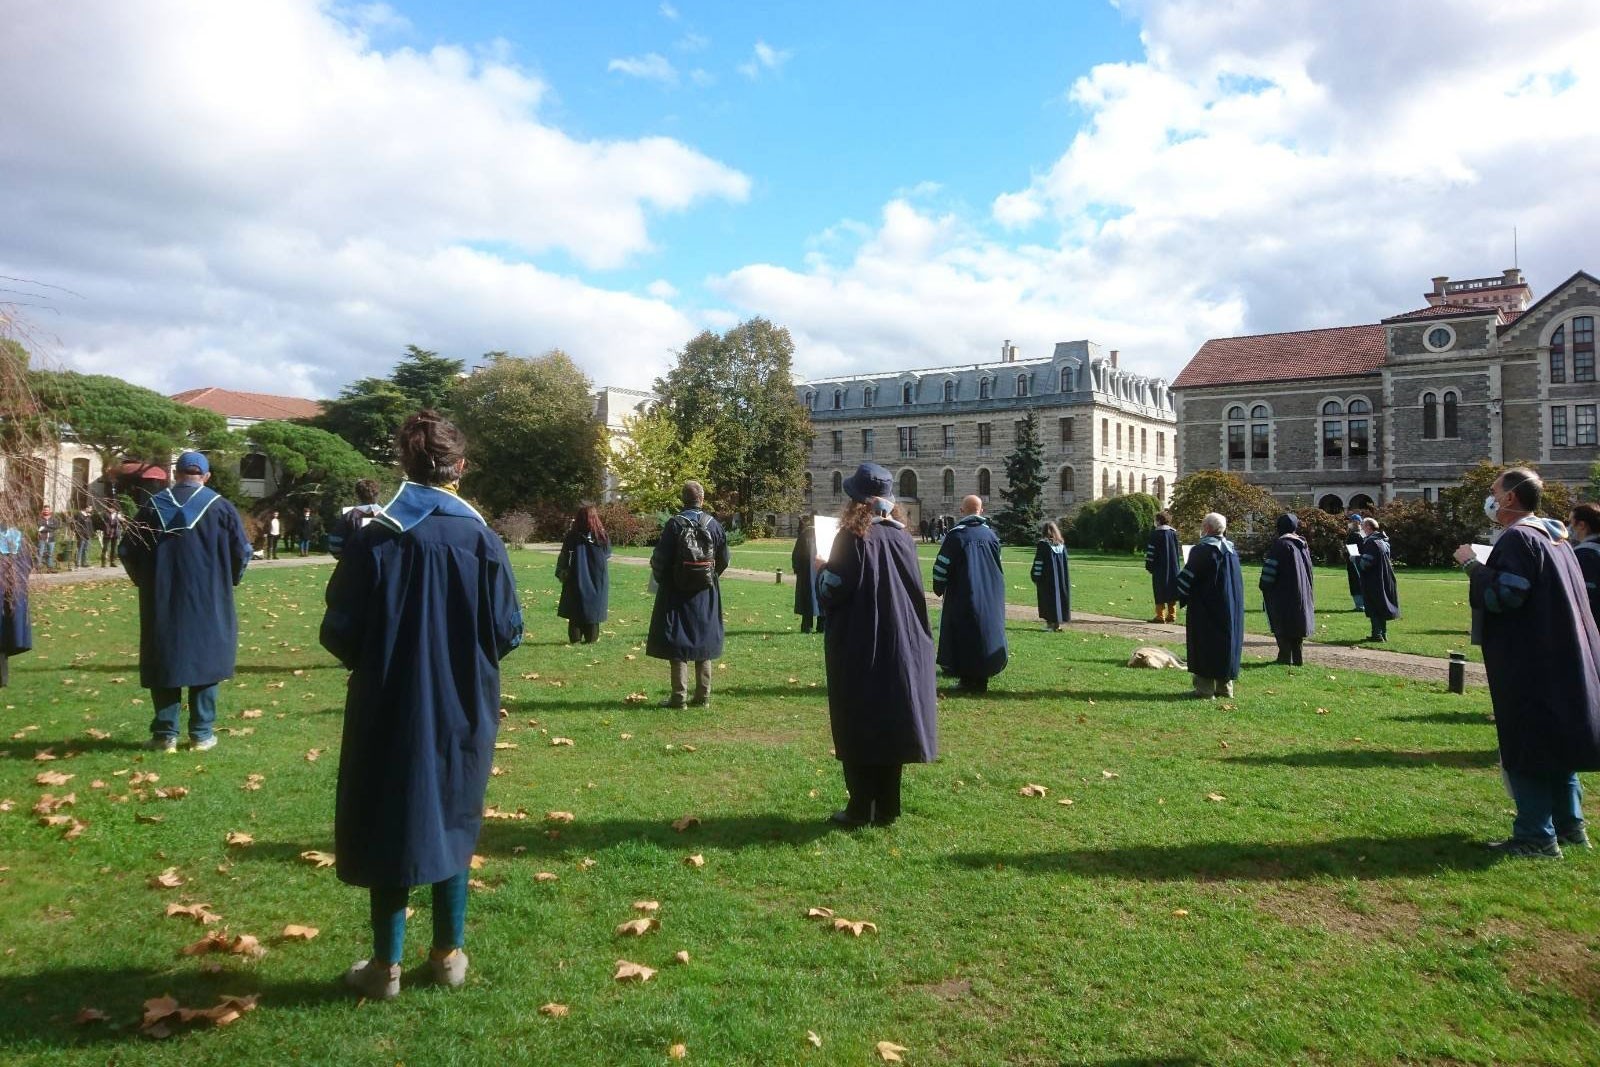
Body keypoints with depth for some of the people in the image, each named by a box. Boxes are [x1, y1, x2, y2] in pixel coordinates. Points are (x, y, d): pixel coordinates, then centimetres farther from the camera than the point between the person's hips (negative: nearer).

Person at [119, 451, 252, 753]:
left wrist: (145, 582, 23)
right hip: (208, 603, -2)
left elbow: (128, 552, 8)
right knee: (205, 660, 6)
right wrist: (227, 581, 12)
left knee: (163, 662, 8)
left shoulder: (152, 506, 4)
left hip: (160, 602, 2)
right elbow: (241, 551, -5)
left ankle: (165, 734, 9)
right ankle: (201, 734, 8)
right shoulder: (219, 506, -3)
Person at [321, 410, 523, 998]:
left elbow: (338, 632, -8)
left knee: (388, 826, 12)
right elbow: (508, 631, -7)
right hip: (462, 711, 1)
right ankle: (450, 954, 25)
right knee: (451, 822, 16)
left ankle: (386, 965, 20)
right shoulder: (481, 541, -10)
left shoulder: (372, 540, -12)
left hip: (388, 709, -1)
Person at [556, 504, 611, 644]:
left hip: (576, 579, -1)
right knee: (592, 608, 10)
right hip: (597, 580, 1)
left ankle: (575, 638, 11)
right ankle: (591, 638, 11)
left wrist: (561, 574, 8)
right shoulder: (602, 537, -8)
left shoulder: (572, 536, -10)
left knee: (575, 610, 10)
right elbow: (608, 554, 9)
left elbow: (564, 557, -4)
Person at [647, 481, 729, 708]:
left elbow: (660, 559, -10)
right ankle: (703, 696, 16)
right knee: (703, 642, 12)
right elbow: (724, 559, 4)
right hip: (706, 594, 4)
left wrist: (661, 580, 9)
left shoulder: (675, 524, -13)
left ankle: (679, 696, 3)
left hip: (677, 591, -3)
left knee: (677, 644, 3)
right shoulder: (713, 524, -2)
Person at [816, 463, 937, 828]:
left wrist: (822, 570, 6)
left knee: (859, 729, 5)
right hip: (901, 647, 5)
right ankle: (887, 807, 17)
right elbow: (913, 590, 10)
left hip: (859, 650, -5)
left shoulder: (852, 538, -13)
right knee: (890, 725, 11)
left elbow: (832, 593, -14)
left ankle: (861, 809, 8)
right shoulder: (902, 536, 3)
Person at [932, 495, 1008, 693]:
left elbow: (942, 565, -8)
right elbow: (998, 566, 13)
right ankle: (982, 677, 13)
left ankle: (968, 679, 2)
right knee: (986, 631, 12)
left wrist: (939, 588, 7)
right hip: (990, 598, 4)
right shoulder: (991, 535, 4)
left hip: (962, 597, -4)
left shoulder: (956, 535, -10)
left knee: (964, 635, 3)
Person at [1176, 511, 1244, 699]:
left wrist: (1180, 596, 4)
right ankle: (1225, 687, 17)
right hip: (1231, 608, 7)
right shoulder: (1231, 549, 7)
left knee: (1204, 647, -1)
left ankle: (1205, 688, -2)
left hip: (1206, 608, -7)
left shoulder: (1202, 550, -16)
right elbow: (1234, 578, 17)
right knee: (1226, 642, 13)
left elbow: (1187, 578, -12)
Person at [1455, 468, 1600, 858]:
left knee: (1526, 750, -3)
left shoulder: (1517, 539, -16)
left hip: (1530, 667, -10)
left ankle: (1536, 835, 1)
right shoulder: (1553, 538, 13)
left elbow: (1503, 595, -23)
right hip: (1562, 660, 10)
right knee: (1557, 740, 17)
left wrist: (1471, 564, -11)